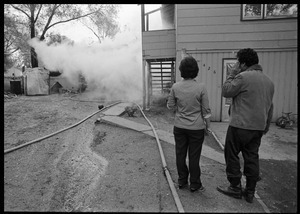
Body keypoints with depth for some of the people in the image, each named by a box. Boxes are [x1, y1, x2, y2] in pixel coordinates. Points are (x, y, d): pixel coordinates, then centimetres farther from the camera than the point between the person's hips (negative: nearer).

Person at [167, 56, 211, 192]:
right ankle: (194, 184, 24)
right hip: (196, 128, -1)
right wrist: (207, 125, 5)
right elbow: (206, 110, -6)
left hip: (179, 127, 2)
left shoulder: (175, 87, -8)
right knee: (194, 156, 10)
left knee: (180, 154, 14)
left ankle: (182, 181, 29)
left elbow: (170, 106, 2)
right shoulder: (201, 88, -12)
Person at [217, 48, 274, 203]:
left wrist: (232, 74, 0)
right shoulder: (269, 81, 12)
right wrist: (266, 125, 26)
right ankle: (250, 192, 23)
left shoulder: (243, 77, -14)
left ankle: (235, 188, 17)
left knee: (232, 156, 7)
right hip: (258, 128, 8)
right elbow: (270, 106, 18)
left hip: (240, 125, -8)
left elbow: (226, 92, -7)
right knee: (252, 158, 14)